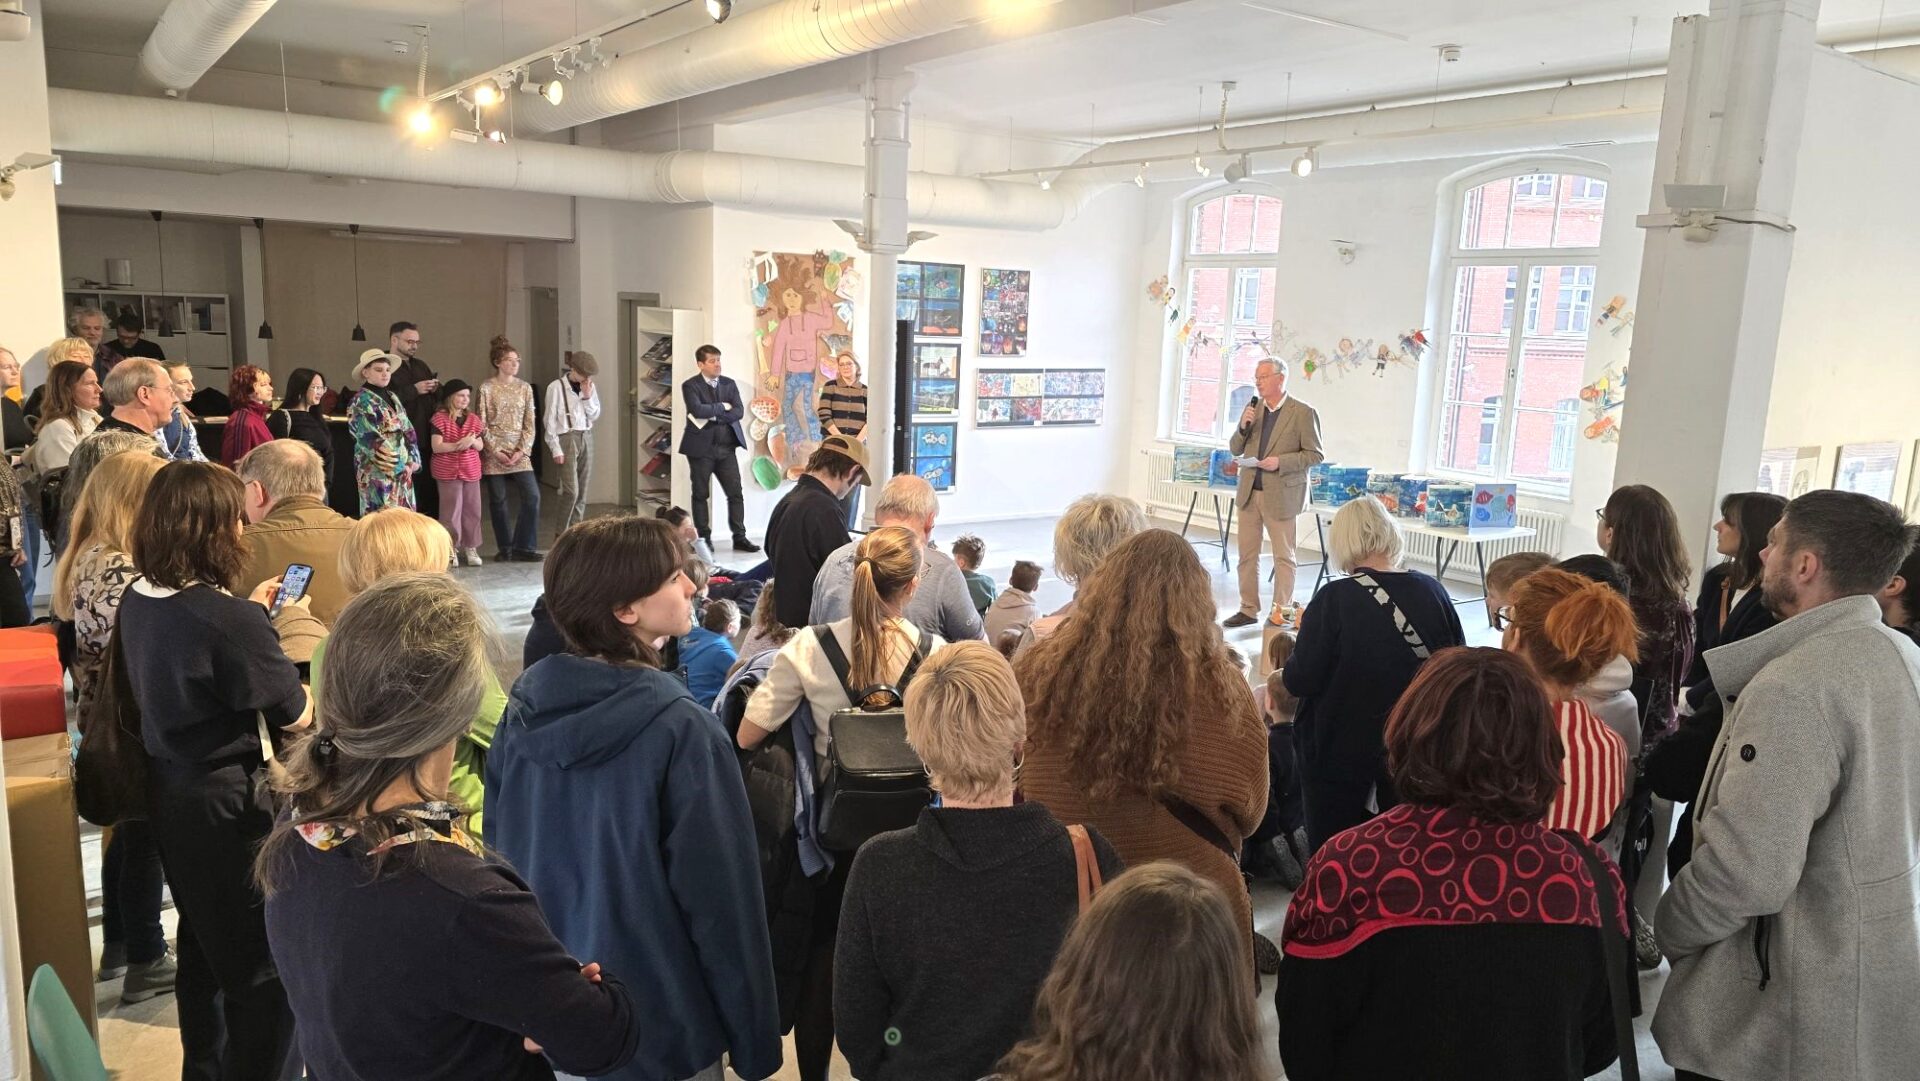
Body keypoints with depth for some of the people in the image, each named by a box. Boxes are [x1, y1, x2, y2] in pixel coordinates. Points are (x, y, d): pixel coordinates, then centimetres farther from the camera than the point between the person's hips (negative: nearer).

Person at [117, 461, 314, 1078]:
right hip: (231, 804, -9)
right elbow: (296, 715, -18)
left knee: (204, 944, 27)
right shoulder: (231, 620, -28)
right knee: (265, 964, 8)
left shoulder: (138, 601, -2)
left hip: (169, 792, 9)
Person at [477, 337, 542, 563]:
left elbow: (530, 423, 4)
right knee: (497, 501, 3)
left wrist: (522, 451, -7)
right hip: (494, 452, -2)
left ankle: (523, 547, 0)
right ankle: (505, 548, 15)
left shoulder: (525, 388, 6)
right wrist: (495, 450, -11)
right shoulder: (487, 388, -2)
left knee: (532, 497, -8)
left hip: (519, 452, 2)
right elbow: (481, 423, -3)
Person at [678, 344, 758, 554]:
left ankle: (739, 537, 7)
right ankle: (704, 539, 12)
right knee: (701, 495, 4)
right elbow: (697, 410, -20)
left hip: (726, 447, 4)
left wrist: (713, 417, -13)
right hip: (701, 447, -4)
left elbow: (739, 412, -3)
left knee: (735, 493, 0)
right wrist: (722, 407, -10)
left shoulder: (729, 384, 9)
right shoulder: (690, 385, -4)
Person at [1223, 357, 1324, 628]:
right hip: (1249, 492, 5)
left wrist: (1281, 462, -19)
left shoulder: (1303, 412, -8)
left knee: (1284, 557, 4)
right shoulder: (1253, 408, 8)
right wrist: (1243, 426, -8)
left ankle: (1281, 613, 12)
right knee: (1247, 554, 10)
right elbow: (1235, 450, 11)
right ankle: (1249, 610, 20)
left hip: (1280, 495, -5)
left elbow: (1315, 455, -7)